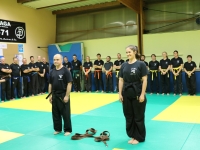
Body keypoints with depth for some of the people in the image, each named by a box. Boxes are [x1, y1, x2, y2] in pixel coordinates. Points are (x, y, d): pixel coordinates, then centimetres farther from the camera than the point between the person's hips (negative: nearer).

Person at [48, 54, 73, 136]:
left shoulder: (65, 71, -11)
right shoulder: (52, 71, 7)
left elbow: (69, 84, -13)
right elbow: (50, 84, 13)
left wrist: (67, 96, -16)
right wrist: (50, 95, 9)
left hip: (63, 95, -6)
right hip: (55, 95, 6)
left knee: (65, 113, 3)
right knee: (55, 113, 13)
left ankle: (67, 130, 16)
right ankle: (57, 129, 27)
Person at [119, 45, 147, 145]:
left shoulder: (140, 64, -8)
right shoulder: (124, 65, 5)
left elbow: (144, 80, -9)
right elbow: (121, 80, 7)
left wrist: (142, 94, -13)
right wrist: (120, 93, 3)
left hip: (137, 94, -4)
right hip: (127, 94, 5)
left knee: (138, 117, 6)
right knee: (129, 116, 12)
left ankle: (139, 137, 22)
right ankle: (132, 136, 28)